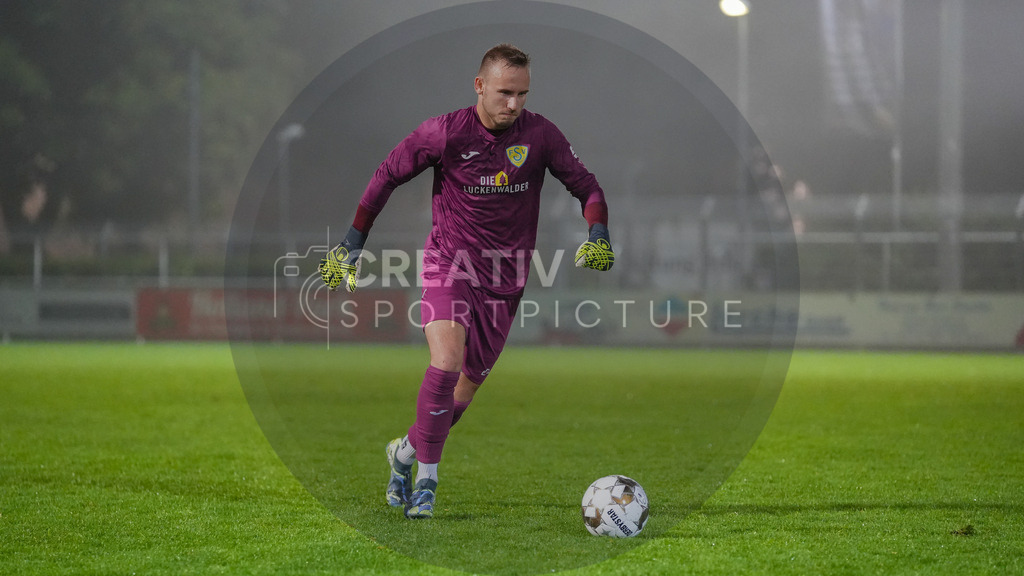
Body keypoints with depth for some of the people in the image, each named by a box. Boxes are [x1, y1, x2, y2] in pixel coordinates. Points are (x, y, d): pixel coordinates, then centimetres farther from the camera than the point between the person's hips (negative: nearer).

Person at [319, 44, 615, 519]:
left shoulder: (540, 134, -6)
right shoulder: (445, 132, -11)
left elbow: (586, 186, 4)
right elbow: (387, 176, 1)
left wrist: (598, 235, -15)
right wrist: (352, 243, 2)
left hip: (504, 281, 3)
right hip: (448, 264, -3)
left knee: (464, 390, 7)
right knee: (446, 363, -25)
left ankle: (404, 453, 33)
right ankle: (426, 478, -13)